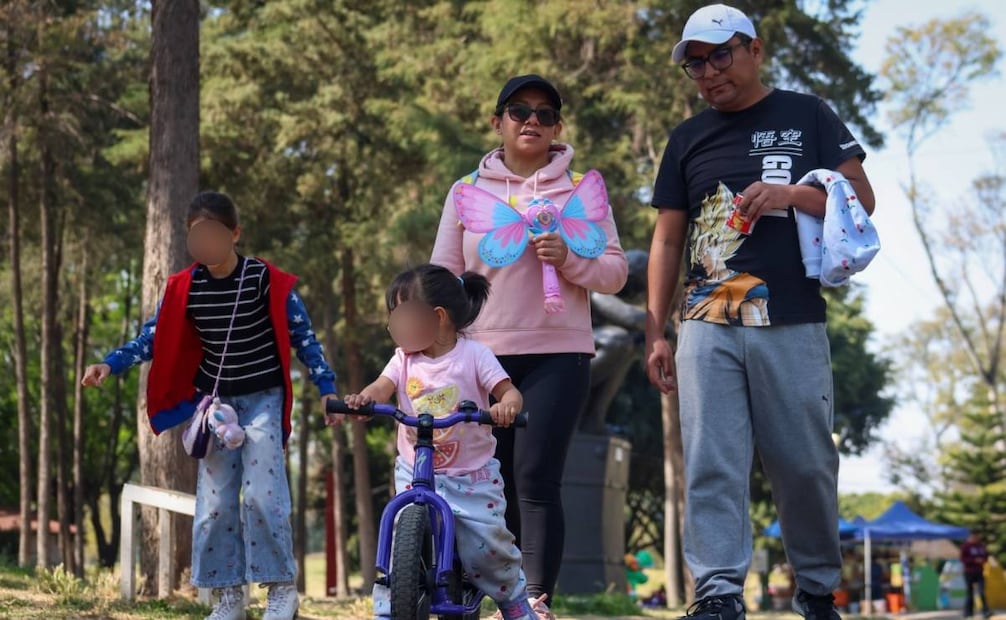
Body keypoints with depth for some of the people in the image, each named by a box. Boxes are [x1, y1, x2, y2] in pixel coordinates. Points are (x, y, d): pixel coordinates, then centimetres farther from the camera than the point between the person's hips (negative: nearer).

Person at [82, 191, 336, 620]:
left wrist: (326, 388, -10)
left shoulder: (267, 281, -12)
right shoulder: (184, 288, -4)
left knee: (262, 494, -12)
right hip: (214, 400, 4)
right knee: (214, 500, 1)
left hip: (262, 399, -3)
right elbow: (153, 339, 1)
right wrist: (109, 365, -13)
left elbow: (303, 338, -5)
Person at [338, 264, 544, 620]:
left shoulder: (473, 355, -6)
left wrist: (506, 406, -38)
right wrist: (362, 398, -36)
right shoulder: (404, 359, 3)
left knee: (486, 545, -7)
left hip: (472, 476, -3)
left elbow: (510, 392, -13)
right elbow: (382, 387, -13)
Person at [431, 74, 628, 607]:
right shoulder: (468, 190, 10)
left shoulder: (580, 188, 6)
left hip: (558, 353, -2)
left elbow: (615, 272, 3)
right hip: (483, 355, 2)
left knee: (536, 480, -11)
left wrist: (568, 260, -15)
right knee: (494, 484, 5)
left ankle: (537, 601, -11)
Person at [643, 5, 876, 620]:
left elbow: (861, 198, 5)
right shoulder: (689, 138, 16)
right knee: (711, 464, -8)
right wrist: (656, 332, 9)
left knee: (806, 465, 1)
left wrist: (791, 193, -13)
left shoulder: (808, 116, 9)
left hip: (793, 326, -2)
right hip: (708, 330, 2)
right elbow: (667, 240, 16)